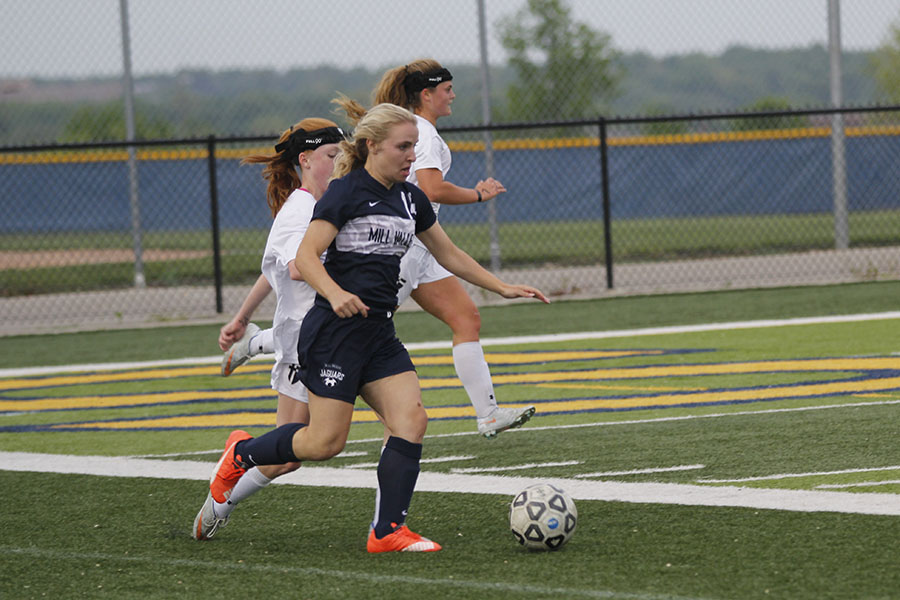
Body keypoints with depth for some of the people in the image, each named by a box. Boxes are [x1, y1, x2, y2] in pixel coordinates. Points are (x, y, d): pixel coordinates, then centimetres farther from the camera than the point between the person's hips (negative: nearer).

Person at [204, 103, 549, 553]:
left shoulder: (409, 199, 12)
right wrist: (336, 294, -34)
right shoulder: (345, 192, -10)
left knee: (411, 419, -10)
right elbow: (305, 256, -17)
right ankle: (242, 453, 21)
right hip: (334, 331, -7)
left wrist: (503, 288, 18)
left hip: (379, 333, 7)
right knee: (326, 441, -6)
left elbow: (449, 255, 23)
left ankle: (388, 531, -8)